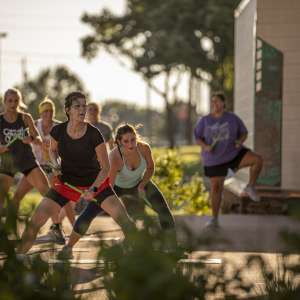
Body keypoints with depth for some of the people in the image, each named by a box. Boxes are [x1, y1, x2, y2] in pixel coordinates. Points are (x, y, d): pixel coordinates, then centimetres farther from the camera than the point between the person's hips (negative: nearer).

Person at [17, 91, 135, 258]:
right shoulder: (58, 131, -13)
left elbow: (105, 167, -13)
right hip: (66, 182, 2)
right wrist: (55, 165, -8)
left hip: (95, 182, -2)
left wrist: (93, 189, -26)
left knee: (124, 219, -17)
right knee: (35, 222, -8)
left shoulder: (94, 134, -20)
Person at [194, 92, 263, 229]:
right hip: (215, 159, 0)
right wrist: (205, 146, -22)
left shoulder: (233, 118, -6)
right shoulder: (204, 121, -7)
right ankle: (214, 220, 9)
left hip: (234, 153, 0)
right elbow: (198, 138, -2)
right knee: (216, 188, -3)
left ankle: (250, 188, -3)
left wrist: (240, 142, -20)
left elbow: (244, 133, 2)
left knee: (258, 160, -22)